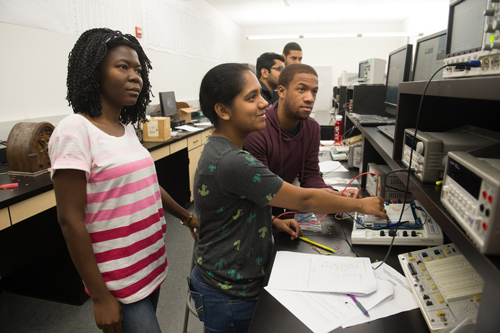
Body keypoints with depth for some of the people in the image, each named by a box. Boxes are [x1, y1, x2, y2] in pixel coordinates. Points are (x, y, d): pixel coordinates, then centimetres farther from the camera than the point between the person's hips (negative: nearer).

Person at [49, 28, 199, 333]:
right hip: (119, 280, -7)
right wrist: (100, 297, -15)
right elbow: (70, 220, -18)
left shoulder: (127, 128, 4)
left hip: (151, 261, 7)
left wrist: (186, 216, 17)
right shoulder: (75, 130, -17)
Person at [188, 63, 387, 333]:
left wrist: (272, 221, 1)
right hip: (229, 295, -9)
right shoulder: (231, 163, -31)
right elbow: (304, 200, -23)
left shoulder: (220, 150, 1)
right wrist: (362, 205, -10)